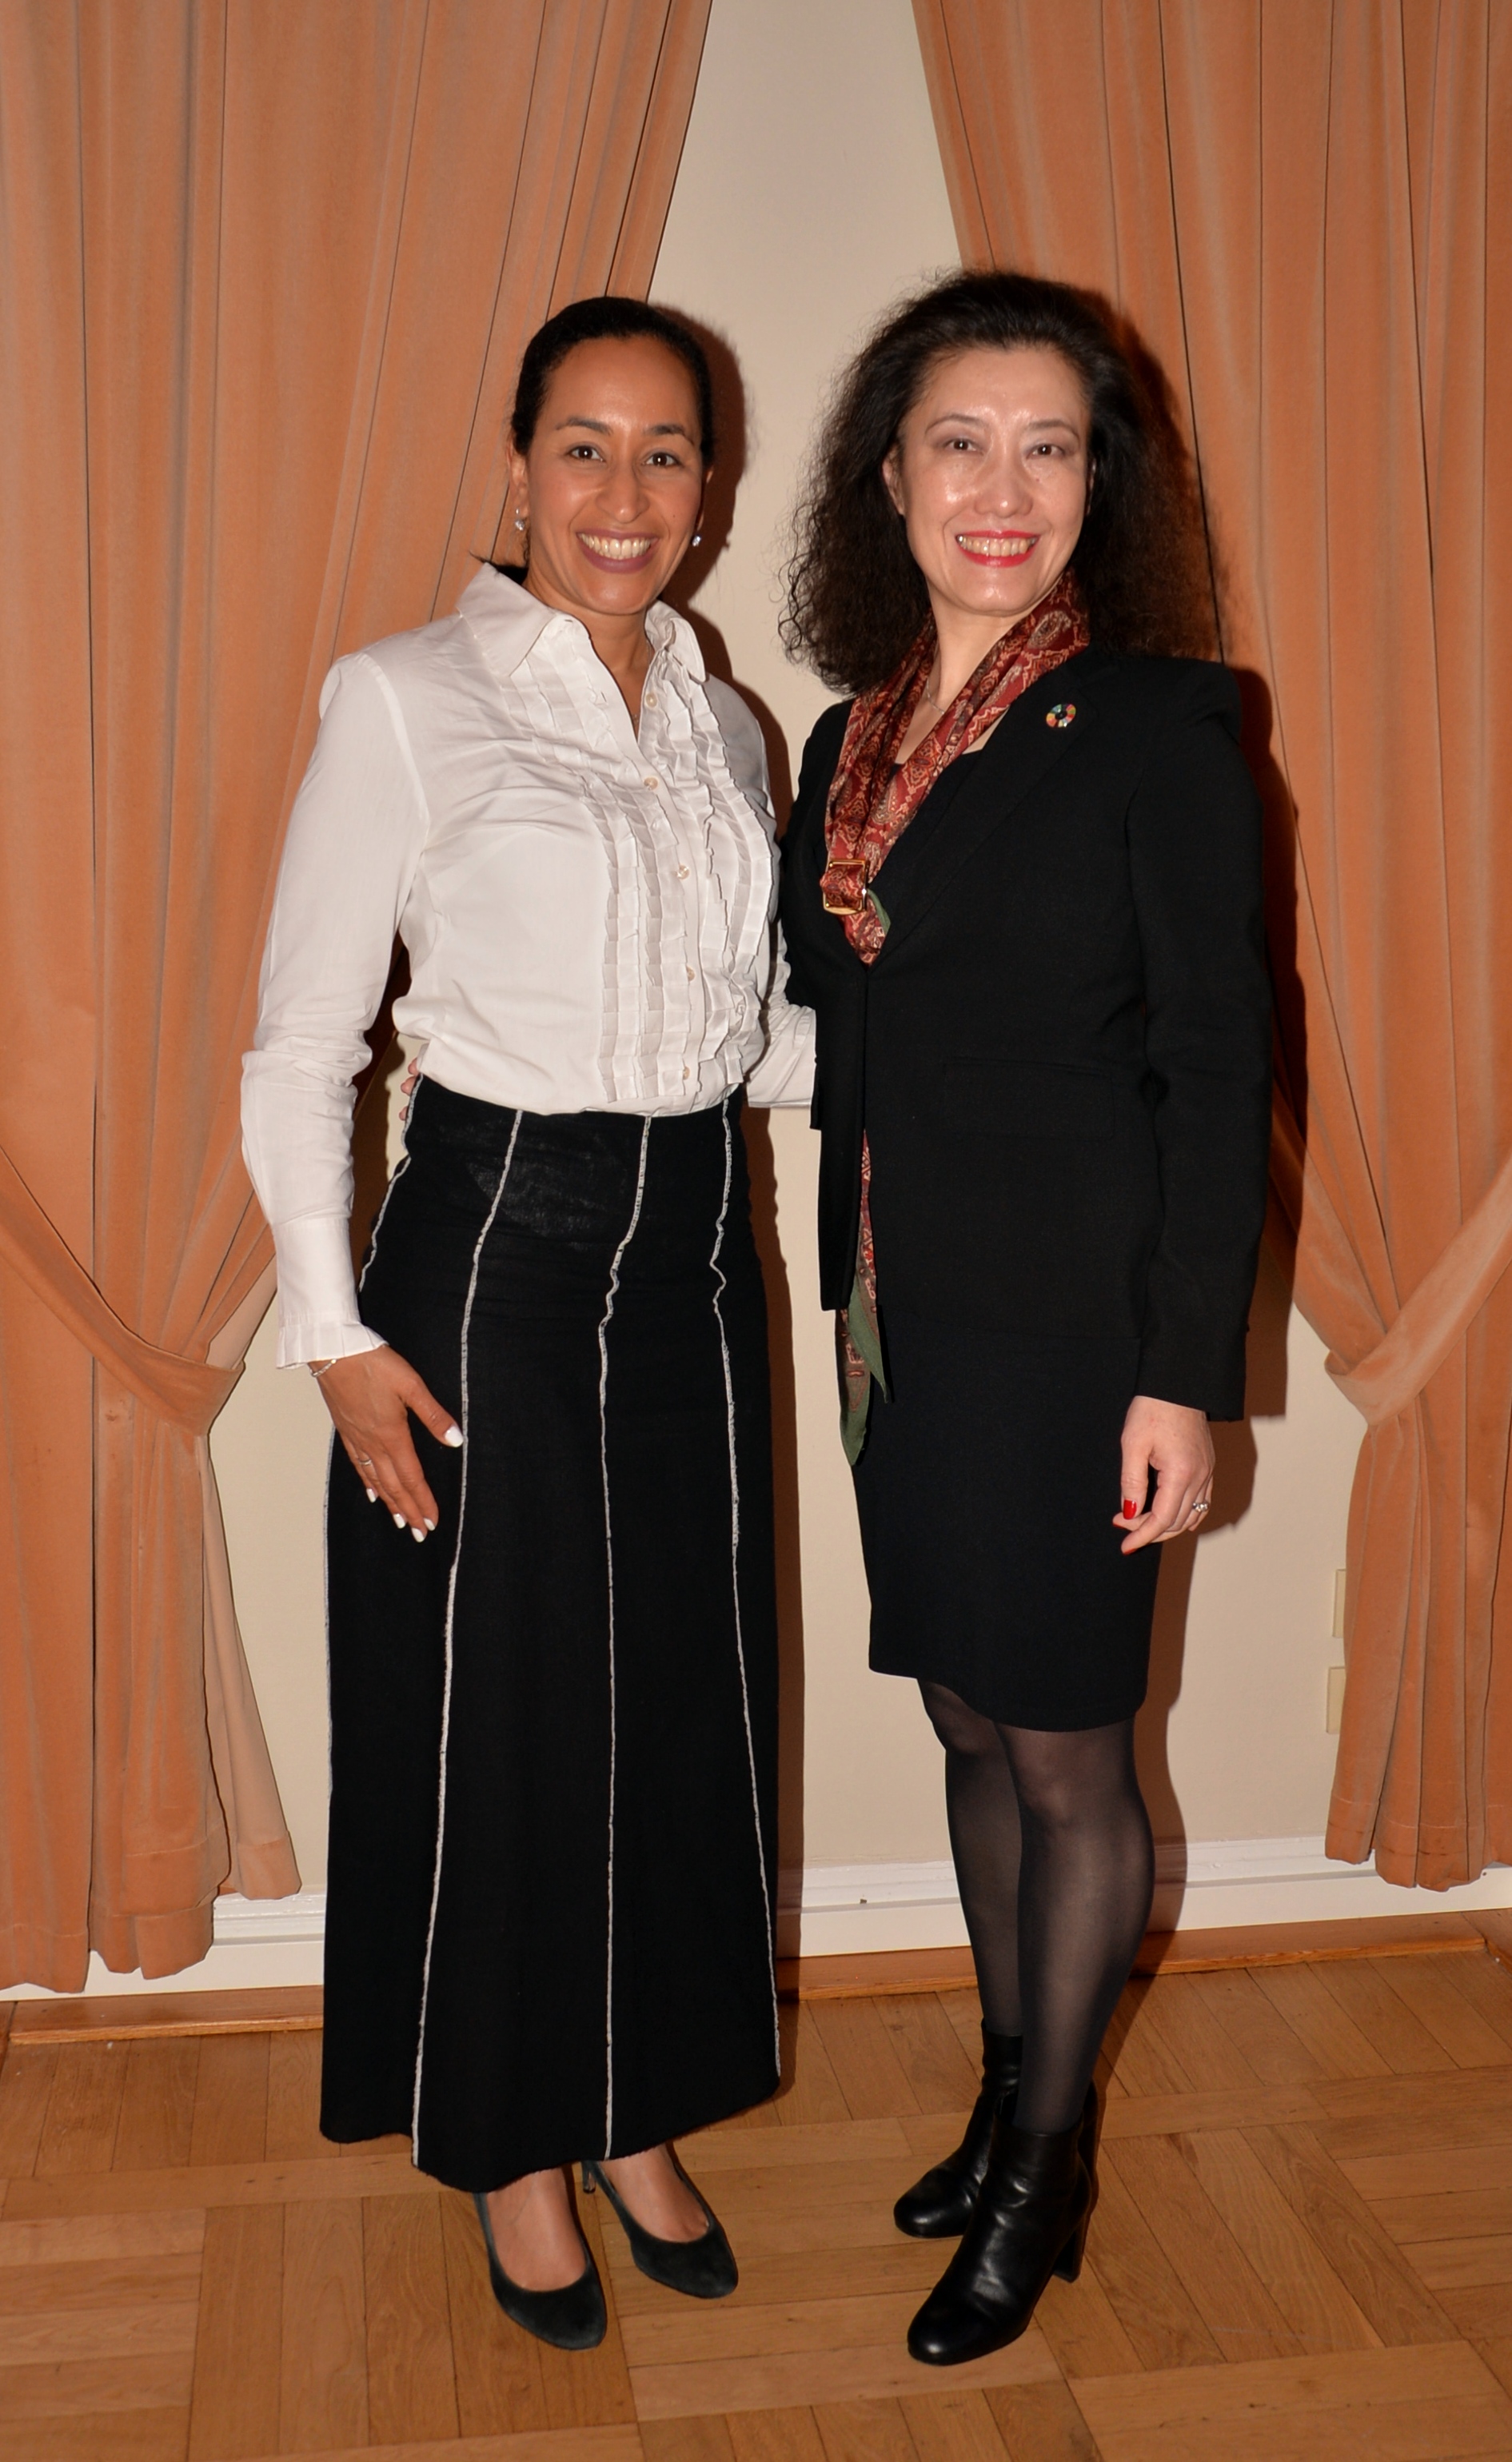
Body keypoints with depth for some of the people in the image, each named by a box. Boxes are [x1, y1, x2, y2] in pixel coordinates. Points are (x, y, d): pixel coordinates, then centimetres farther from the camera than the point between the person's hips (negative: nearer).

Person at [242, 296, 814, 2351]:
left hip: (692, 1256, 5)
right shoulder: (404, 701, -7)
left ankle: (641, 2118, 36)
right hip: (492, 1254, -5)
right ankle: (515, 2149, 31)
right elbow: (302, 1045, -7)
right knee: (493, 1718, 7)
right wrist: (334, 1332, -11)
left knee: (683, 1702, 14)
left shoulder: (721, 726, 10)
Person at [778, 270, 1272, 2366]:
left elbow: (1219, 1075, -11)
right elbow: (839, 1038, 12)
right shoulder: (853, 740, 9)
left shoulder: (1157, 732, -9)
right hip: (900, 1320, 6)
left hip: (1072, 1325, -6)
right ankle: (1012, 2100, 37)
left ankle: (1044, 2173, 27)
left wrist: (1188, 1376, -14)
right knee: (972, 1726, 17)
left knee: (1068, 1754, 7)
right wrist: (847, 1306, 8)